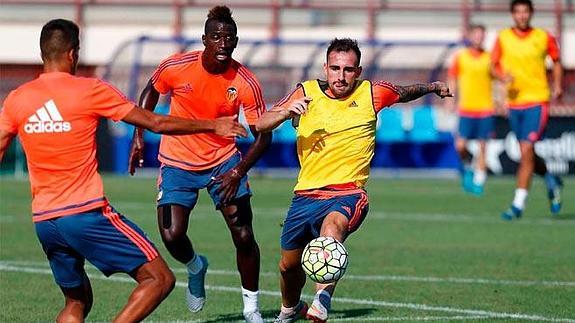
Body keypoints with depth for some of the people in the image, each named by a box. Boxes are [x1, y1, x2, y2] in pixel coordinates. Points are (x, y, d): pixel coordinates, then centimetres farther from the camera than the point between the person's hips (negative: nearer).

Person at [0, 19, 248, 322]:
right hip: (86, 214, -6)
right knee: (159, 279, -1)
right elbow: (157, 123, 0)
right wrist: (212, 125, 12)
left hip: (43, 222, 6)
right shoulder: (89, 90, -5)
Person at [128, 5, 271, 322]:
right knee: (172, 236, -13)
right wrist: (138, 136, 0)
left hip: (224, 161, 0)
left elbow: (263, 136, -13)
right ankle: (195, 267, 23)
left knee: (243, 236, -8)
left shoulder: (245, 83, -18)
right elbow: (151, 92, 6)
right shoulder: (176, 67, -16)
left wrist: (238, 172, -26)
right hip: (177, 162, 0)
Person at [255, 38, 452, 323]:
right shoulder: (307, 93, 0)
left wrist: (431, 87, 17)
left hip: (348, 194, -3)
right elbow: (260, 126, -8)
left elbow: (404, 93, 25)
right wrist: (286, 112, -24)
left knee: (332, 225, -38)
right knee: (289, 265, 15)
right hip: (306, 194, 3)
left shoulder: (371, 94, 2)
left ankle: (323, 297, -55)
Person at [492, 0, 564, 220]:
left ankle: (518, 204, -11)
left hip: (538, 102, -3)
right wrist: (503, 76, -15)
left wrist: (557, 86, 1)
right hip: (514, 102, 3)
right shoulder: (503, 38, 2)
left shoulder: (544, 38, -1)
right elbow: (494, 65, 6)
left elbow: (556, 62, 13)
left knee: (526, 151, -14)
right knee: (527, 154, 11)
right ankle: (551, 182, 40)